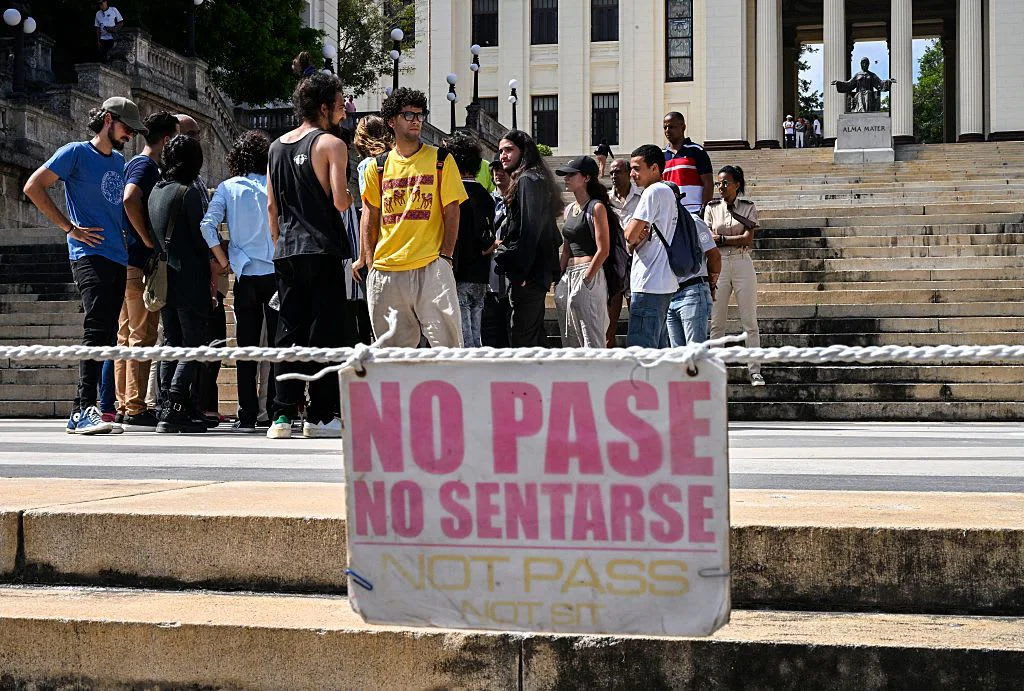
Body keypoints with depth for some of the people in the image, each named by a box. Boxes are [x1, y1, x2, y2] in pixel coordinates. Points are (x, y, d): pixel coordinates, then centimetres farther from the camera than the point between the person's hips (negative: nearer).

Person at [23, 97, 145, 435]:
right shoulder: (76, 153, -2)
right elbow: (33, 186, -8)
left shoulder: (119, 160, 20)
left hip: (118, 259, 8)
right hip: (90, 255, -8)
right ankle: (85, 409, -23)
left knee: (106, 336, 7)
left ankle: (81, 412, 11)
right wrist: (70, 227, -11)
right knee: (97, 329, -19)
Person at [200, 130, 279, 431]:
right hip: (277, 271, 0)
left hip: (246, 274, 0)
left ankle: (247, 415, 2)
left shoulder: (228, 188, 3)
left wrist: (222, 260, 2)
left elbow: (207, 225, -7)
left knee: (246, 346, 5)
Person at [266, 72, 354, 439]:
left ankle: (283, 415, 3)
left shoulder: (277, 146, 14)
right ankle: (320, 415, -1)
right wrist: (351, 196, 7)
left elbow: (272, 206, 15)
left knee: (288, 333, 7)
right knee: (325, 333, -1)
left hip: (286, 253, 6)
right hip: (322, 250, -6)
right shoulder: (331, 143, -6)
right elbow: (340, 202, -14)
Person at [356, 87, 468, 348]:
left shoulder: (440, 160, 6)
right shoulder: (378, 167, 12)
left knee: (446, 341, -10)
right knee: (395, 348, 7)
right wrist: (369, 259, 4)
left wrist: (445, 256, -7)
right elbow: (370, 215, 13)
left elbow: (451, 212, 3)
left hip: (431, 267, -2)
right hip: (385, 270, 3)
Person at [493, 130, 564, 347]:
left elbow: (529, 230, -19)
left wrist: (520, 272, -21)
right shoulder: (534, 179, 21)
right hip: (539, 271, 11)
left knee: (521, 339, -11)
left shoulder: (527, 180, -10)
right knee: (535, 335, 14)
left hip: (526, 273, -11)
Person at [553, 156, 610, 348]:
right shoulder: (569, 209, 18)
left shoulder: (596, 207, -6)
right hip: (569, 277, 8)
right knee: (570, 341, 9)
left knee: (591, 339, -9)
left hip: (590, 276, -8)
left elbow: (603, 250, -12)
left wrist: (586, 279, -16)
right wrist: (560, 279, 11)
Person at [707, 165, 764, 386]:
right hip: (718, 265, 1)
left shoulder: (748, 208, 5)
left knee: (750, 322, -1)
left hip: (742, 264, -1)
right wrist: (738, 239, -7)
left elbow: (748, 240, -7)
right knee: (717, 323, 1)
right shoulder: (712, 208, 8)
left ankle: (755, 371, 0)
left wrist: (721, 239, -8)